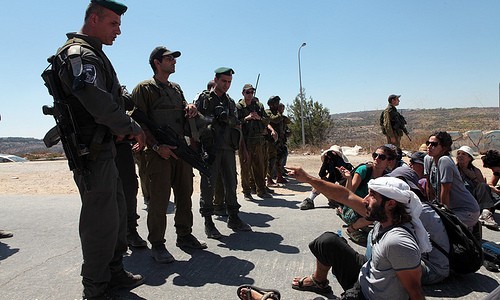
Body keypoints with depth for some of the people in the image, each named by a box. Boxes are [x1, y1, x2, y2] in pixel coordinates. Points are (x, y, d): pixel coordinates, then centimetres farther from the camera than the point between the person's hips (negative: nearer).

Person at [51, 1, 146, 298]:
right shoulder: (79, 54, -14)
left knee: (117, 212, 16)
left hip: (103, 147, 10)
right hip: (92, 151, -10)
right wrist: (133, 128, -12)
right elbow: (100, 104, -25)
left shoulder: (94, 54, 19)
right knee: (102, 220, -2)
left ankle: (115, 273, 30)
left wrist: (119, 128, 7)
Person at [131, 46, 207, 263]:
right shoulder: (144, 89, -2)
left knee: (185, 196, 12)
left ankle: (184, 235, 27)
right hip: (159, 152, -7)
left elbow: (184, 116, 24)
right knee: (159, 200, -4)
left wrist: (191, 109, 0)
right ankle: (157, 245, 8)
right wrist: (156, 146, -18)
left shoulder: (176, 88, 20)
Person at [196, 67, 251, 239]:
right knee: (208, 184, -3)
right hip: (210, 147, -5)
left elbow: (236, 123, 9)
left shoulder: (230, 102, 19)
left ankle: (233, 218, 22)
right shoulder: (204, 99, 2)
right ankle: (208, 222, 5)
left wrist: (227, 118, -11)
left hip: (228, 148, 6)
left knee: (231, 183, 10)